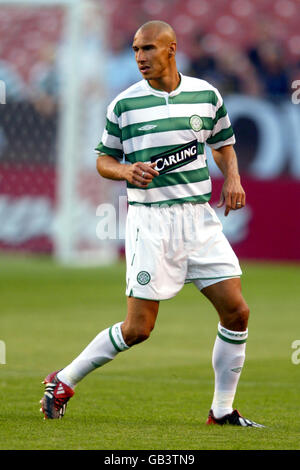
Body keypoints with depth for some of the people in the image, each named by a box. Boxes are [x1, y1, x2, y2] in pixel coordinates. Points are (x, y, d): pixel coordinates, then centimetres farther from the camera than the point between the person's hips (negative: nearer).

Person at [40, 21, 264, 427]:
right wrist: (125, 170, -14)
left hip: (200, 217, 4)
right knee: (138, 329, -7)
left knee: (237, 313, -3)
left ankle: (222, 411, 10)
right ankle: (64, 382, 10)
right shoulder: (124, 104, -2)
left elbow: (223, 143, 21)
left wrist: (232, 177, 3)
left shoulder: (206, 95, 6)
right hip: (151, 219, -4)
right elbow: (104, 159, 7)